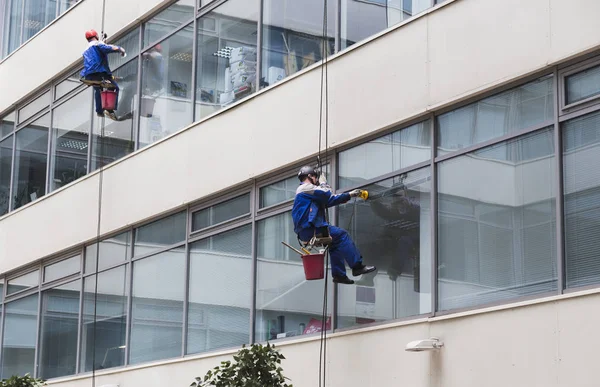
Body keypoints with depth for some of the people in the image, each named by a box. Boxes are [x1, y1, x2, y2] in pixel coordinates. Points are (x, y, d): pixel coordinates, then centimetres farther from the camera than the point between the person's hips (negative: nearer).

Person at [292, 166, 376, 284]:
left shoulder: (307, 190, 28)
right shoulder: (305, 188, -5)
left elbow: (330, 200, 29)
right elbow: (326, 194, -16)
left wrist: (350, 195, 29)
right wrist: (323, 183, 6)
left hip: (306, 231, 11)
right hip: (309, 230, -11)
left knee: (336, 241, 18)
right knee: (341, 234, -11)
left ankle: (338, 274, 13)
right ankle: (357, 266, -13)